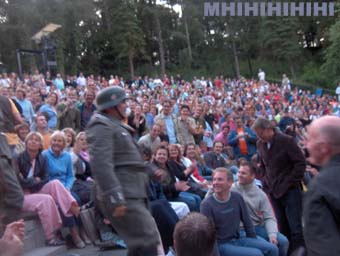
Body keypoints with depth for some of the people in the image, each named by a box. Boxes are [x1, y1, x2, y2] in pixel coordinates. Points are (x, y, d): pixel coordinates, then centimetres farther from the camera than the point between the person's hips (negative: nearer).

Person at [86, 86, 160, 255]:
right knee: (149, 242, -12)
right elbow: (101, 164, -22)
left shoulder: (115, 126, 22)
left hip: (132, 194, 10)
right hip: (123, 197, -10)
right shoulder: (102, 126, -10)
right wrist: (114, 197, -28)